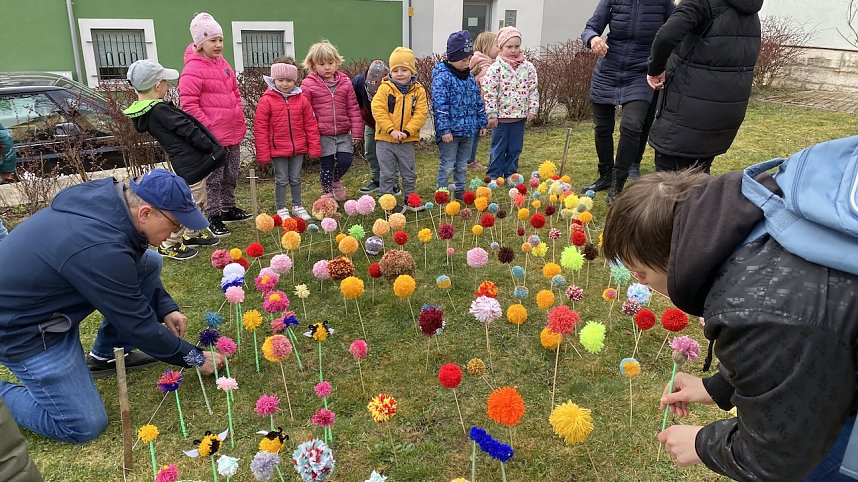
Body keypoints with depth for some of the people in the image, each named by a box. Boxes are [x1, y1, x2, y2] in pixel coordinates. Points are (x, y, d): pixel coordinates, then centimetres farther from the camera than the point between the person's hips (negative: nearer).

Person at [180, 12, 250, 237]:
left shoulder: (223, 64, 12)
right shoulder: (193, 69, -13)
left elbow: (235, 92, 23)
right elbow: (188, 104, -17)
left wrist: (239, 119, 15)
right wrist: (207, 126, -17)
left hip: (233, 133, 8)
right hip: (212, 136, -8)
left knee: (231, 175, 17)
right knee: (214, 177, 1)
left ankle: (229, 208, 32)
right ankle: (213, 216, 11)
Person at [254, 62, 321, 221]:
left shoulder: (301, 100, 1)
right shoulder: (266, 101, -7)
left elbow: (310, 125, 4)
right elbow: (260, 128, -7)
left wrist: (314, 147, 1)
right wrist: (263, 153, -8)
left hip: (298, 148, 2)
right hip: (278, 149, -2)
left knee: (295, 179, 14)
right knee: (281, 180, 7)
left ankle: (297, 206, 28)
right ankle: (281, 209, 20)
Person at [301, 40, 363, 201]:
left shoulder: (345, 83, 3)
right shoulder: (308, 85, -5)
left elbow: (353, 109, 4)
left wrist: (356, 132, 1)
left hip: (343, 133, 2)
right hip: (322, 135, -2)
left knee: (345, 160, 1)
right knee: (326, 165, 5)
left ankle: (336, 181, 33)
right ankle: (327, 193, 25)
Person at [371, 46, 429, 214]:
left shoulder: (418, 91, 0)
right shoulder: (385, 88, -6)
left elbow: (421, 113, -7)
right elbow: (378, 110, -13)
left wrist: (407, 131, -18)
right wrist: (391, 130, -20)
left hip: (407, 141, 2)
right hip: (385, 139, -2)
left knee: (409, 174, 15)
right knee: (387, 174, 7)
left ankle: (410, 200, 31)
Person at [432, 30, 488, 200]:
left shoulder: (469, 76, 10)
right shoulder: (443, 77, -13)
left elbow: (478, 101, 17)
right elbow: (440, 105, -18)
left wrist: (482, 122, 15)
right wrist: (444, 129, -22)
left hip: (468, 130, 7)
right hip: (451, 131, -7)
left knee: (462, 164, 17)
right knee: (447, 165, 1)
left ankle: (460, 191, 31)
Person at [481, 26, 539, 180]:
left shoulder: (528, 67, 3)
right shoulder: (496, 67, -9)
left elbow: (533, 89, 7)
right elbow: (489, 92, -11)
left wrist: (533, 109, 1)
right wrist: (492, 114, -13)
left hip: (520, 115, 4)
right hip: (501, 115, -4)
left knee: (515, 147, 12)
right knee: (498, 147, 6)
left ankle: (510, 174, 26)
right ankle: (494, 175, 17)